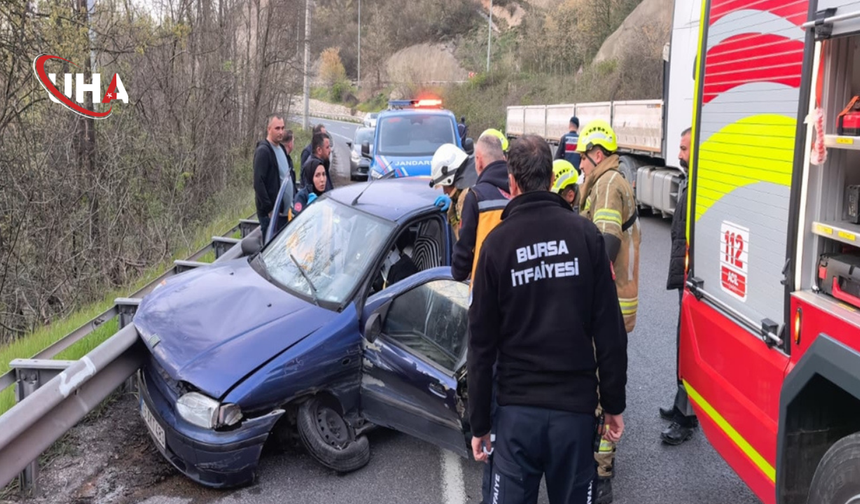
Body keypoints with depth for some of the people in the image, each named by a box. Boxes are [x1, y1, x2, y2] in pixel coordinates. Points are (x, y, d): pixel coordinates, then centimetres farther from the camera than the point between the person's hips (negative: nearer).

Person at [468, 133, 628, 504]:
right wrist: (614, 404, 7)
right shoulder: (584, 233, -4)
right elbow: (609, 330, -4)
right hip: (577, 406, 1)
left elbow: (481, 341, -2)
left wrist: (479, 423, 7)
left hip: (517, 408, -1)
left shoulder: (497, 242, -4)